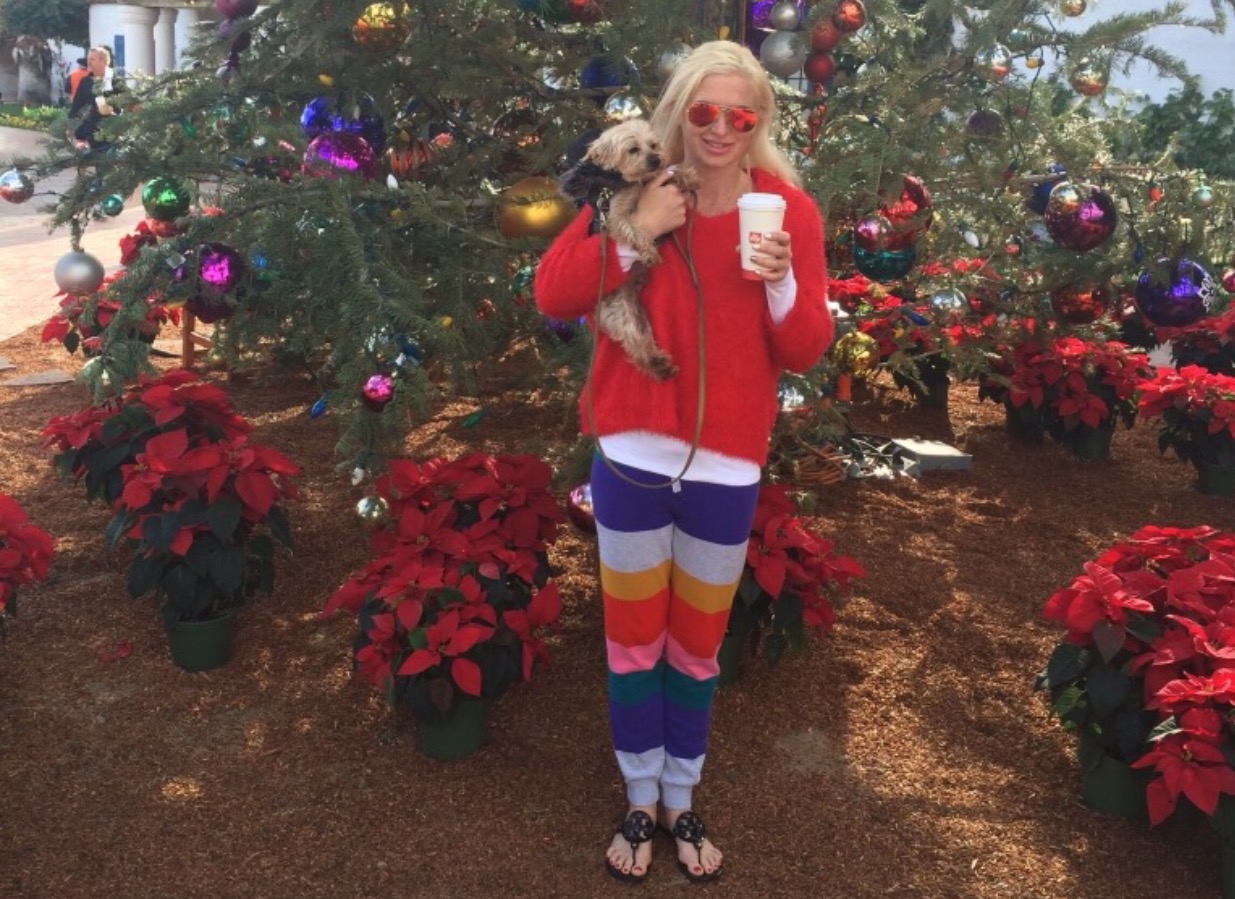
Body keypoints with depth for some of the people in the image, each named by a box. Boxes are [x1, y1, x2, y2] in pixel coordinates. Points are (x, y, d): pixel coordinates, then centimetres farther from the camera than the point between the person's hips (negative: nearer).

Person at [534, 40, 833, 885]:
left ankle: (682, 801, 37)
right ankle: (641, 802, 33)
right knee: (634, 640, 12)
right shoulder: (639, 188, -4)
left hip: (727, 468, 1)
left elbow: (807, 351, -5)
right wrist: (635, 234, -21)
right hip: (633, 457, 0)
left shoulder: (790, 210, -4)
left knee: (698, 646, 16)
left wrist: (781, 284, -24)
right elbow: (551, 294, -11)